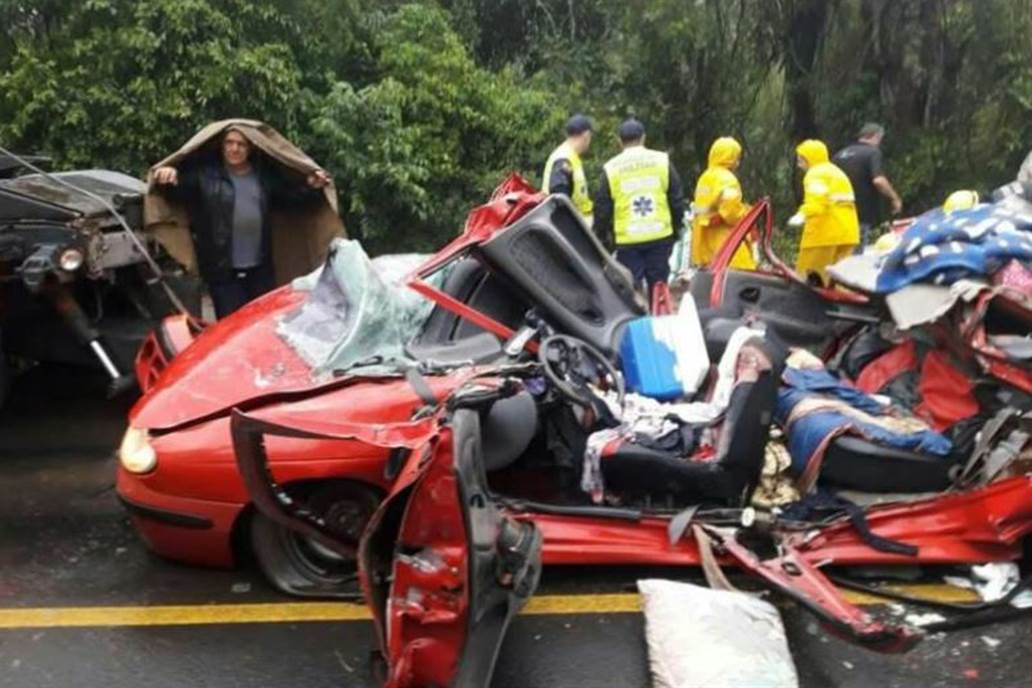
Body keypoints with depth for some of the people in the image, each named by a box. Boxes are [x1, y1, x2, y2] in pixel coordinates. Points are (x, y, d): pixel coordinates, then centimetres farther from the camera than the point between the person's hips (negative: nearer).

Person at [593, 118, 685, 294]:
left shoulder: (610, 168, 0)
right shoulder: (662, 161, 3)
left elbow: (602, 209, 3)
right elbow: (677, 200, 7)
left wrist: (602, 238, 15)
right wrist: (676, 228, 19)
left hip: (627, 240, -1)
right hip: (660, 236, 1)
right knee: (658, 287, 12)